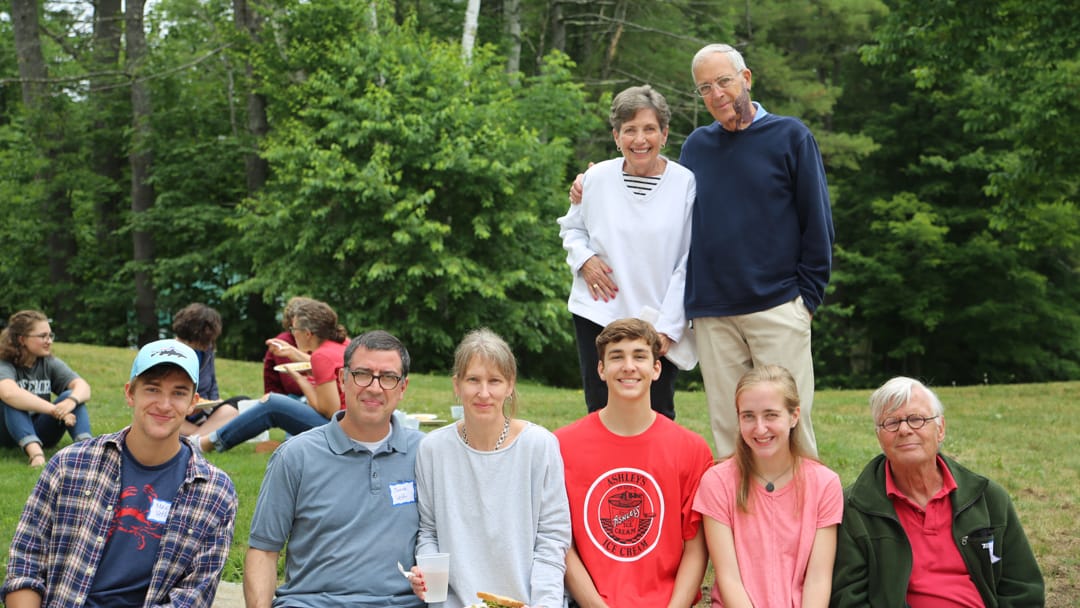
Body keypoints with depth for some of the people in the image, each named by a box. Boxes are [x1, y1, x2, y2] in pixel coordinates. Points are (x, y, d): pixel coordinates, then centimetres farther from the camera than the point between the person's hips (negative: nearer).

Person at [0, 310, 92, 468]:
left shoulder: (50, 363, 1)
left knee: (71, 395, -19)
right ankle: (34, 451, -48)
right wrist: (54, 410, -39)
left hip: (41, 432, 4)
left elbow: (83, 386, -13)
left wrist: (71, 401, -37)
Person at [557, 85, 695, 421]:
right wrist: (583, 257, -4)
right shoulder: (597, 177, 1)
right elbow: (571, 227, 18)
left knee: (657, 416, 4)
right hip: (599, 317, 2)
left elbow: (688, 263, -5)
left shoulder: (686, 183, -6)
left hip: (659, 323, -2)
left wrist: (669, 326, -9)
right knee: (601, 412, 6)